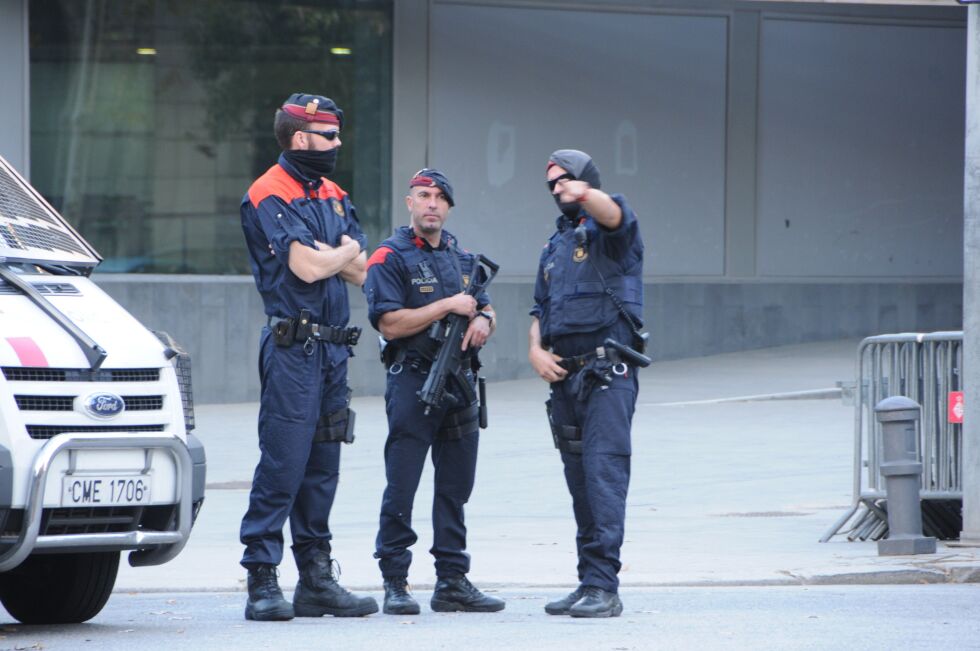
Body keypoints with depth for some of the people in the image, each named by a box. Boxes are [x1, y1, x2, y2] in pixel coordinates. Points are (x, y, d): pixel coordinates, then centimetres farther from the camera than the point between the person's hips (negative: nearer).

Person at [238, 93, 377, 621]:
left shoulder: (333, 196, 17)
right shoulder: (271, 196, -9)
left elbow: (361, 271, 11)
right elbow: (308, 267, -19)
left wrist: (330, 256, -8)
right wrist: (345, 252, 0)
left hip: (332, 349, 8)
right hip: (293, 346, -8)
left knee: (322, 465, 10)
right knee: (282, 464, -10)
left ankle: (316, 580, 14)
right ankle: (262, 582, -8)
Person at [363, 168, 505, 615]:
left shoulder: (462, 259, 17)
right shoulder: (390, 258, -5)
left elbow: (486, 310, 22)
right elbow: (390, 324, -14)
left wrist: (483, 321, -2)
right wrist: (449, 306, -15)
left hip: (460, 383, 7)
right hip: (413, 382, -6)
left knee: (455, 488, 9)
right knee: (401, 489, -5)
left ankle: (452, 582, 14)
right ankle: (394, 584, -1)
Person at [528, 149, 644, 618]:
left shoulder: (607, 230, -1)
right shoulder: (555, 246, 22)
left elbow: (614, 214, -26)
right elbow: (539, 310, 25)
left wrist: (584, 193, -49)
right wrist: (535, 349, 4)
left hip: (608, 373, -8)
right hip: (565, 377, 8)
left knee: (605, 472, -16)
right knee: (580, 482, 10)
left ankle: (604, 587, -20)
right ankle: (588, 583, 14)